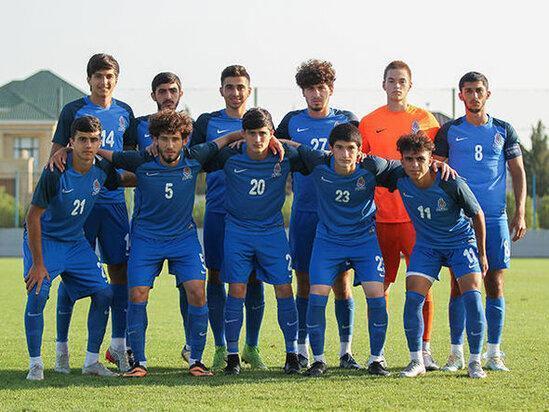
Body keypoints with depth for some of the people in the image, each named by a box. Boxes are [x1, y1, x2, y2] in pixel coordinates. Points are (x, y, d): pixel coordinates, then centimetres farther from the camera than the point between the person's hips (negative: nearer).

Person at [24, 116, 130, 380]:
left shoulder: (103, 170, -8)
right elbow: (33, 216, -20)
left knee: (104, 293, -4)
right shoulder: (56, 172, -24)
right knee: (38, 294, -22)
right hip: (43, 240, -5)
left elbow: (122, 182, 18)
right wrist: (38, 264, -21)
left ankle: (92, 361, 8)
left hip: (76, 242, 6)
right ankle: (35, 364, -9)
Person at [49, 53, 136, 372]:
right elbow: (56, 154, 1)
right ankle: (62, 348, 7)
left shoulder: (124, 113, 12)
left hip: (114, 200, 4)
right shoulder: (73, 110, 1)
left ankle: (119, 346, 8)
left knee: (120, 270, 1)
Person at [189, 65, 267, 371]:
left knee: (254, 279, 1)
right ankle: (222, 349, 9)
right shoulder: (207, 122, 9)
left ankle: (252, 347, 12)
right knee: (216, 277, 0)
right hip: (218, 211, 0)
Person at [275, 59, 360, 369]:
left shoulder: (347, 121, 5)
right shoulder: (293, 121, 9)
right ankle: (302, 350, 12)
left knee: (342, 282, -2)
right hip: (304, 213, 2)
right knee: (305, 283, 4)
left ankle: (346, 351, 4)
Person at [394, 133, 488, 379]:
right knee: (413, 298, -12)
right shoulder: (400, 180, -17)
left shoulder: (451, 184, -26)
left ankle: (475, 362, -4)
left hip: (461, 241, -3)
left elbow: (477, 214, -11)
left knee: (472, 296, -16)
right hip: (426, 245, 3)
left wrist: (482, 254, -4)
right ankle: (416, 361, 2)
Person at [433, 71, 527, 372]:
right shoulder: (449, 131, 6)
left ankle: (493, 353, 7)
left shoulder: (503, 131, 9)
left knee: (494, 285, 0)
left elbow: (518, 172, 10)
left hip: (495, 218, 1)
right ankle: (457, 353, 4)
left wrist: (520, 213, 1)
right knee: (459, 286, -2)